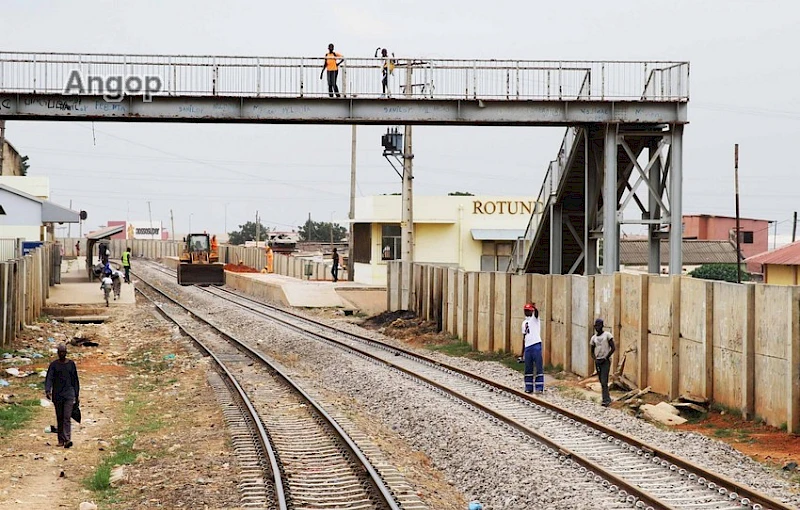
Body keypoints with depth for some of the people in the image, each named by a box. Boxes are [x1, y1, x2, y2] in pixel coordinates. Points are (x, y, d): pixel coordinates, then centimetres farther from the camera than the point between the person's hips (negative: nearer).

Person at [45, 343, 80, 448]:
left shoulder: (71, 364, 6)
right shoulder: (54, 365, 3)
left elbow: (75, 380, 11)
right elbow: (49, 378, -7)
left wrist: (77, 395, 10)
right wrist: (47, 390, -25)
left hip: (69, 393, -1)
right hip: (57, 395, 1)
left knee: (67, 417, -13)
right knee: (59, 418, 7)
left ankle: (67, 440, -23)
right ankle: (61, 440, 15)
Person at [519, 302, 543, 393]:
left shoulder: (535, 318, 2)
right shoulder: (524, 322, 19)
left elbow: (536, 312, -23)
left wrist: (534, 307, -44)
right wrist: (522, 352, 19)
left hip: (536, 345, -7)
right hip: (527, 346, 7)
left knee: (539, 368, -6)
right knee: (528, 368, 8)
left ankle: (539, 388, -7)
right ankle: (529, 387, 13)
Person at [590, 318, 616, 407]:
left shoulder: (607, 335, -4)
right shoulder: (593, 338, 10)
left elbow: (613, 348, -7)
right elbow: (592, 351, 18)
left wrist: (606, 358, -12)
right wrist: (595, 359, -2)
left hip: (606, 361, -6)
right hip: (598, 361, 6)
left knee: (604, 381, -15)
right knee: (601, 382, 8)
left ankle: (605, 400, -17)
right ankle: (608, 398, 18)